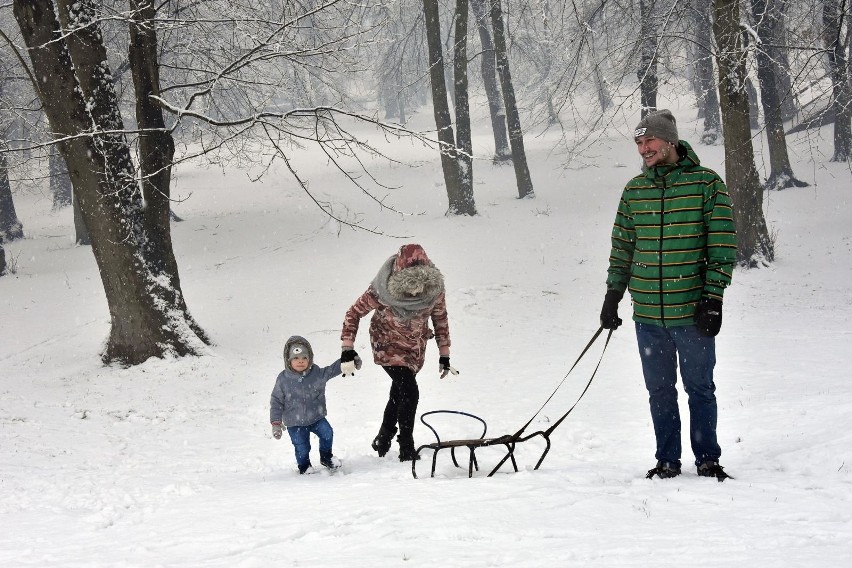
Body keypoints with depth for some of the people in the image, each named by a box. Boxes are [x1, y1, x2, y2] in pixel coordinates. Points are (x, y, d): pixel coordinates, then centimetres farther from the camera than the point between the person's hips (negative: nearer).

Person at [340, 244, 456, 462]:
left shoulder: (434, 289, -23)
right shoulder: (381, 291, -32)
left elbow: (440, 319, -4)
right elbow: (354, 312, -15)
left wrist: (444, 354, -1)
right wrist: (347, 347, -17)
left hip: (415, 349, 4)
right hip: (388, 346, -4)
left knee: (399, 393, 18)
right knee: (409, 393, -18)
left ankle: (383, 440, 40)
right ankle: (407, 450, -7)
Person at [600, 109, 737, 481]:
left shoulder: (706, 184, -4)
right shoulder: (634, 190, 9)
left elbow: (723, 245, -5)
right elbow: (621, 247, 17)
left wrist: (713, 298, -10)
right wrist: (613, 294, 10)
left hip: (693, 312, -4)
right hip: (648, 315, 4)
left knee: (699, 388, 5)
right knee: (659, 391, 10)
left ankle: (708, 460, 15)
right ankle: (667, 461, 19)